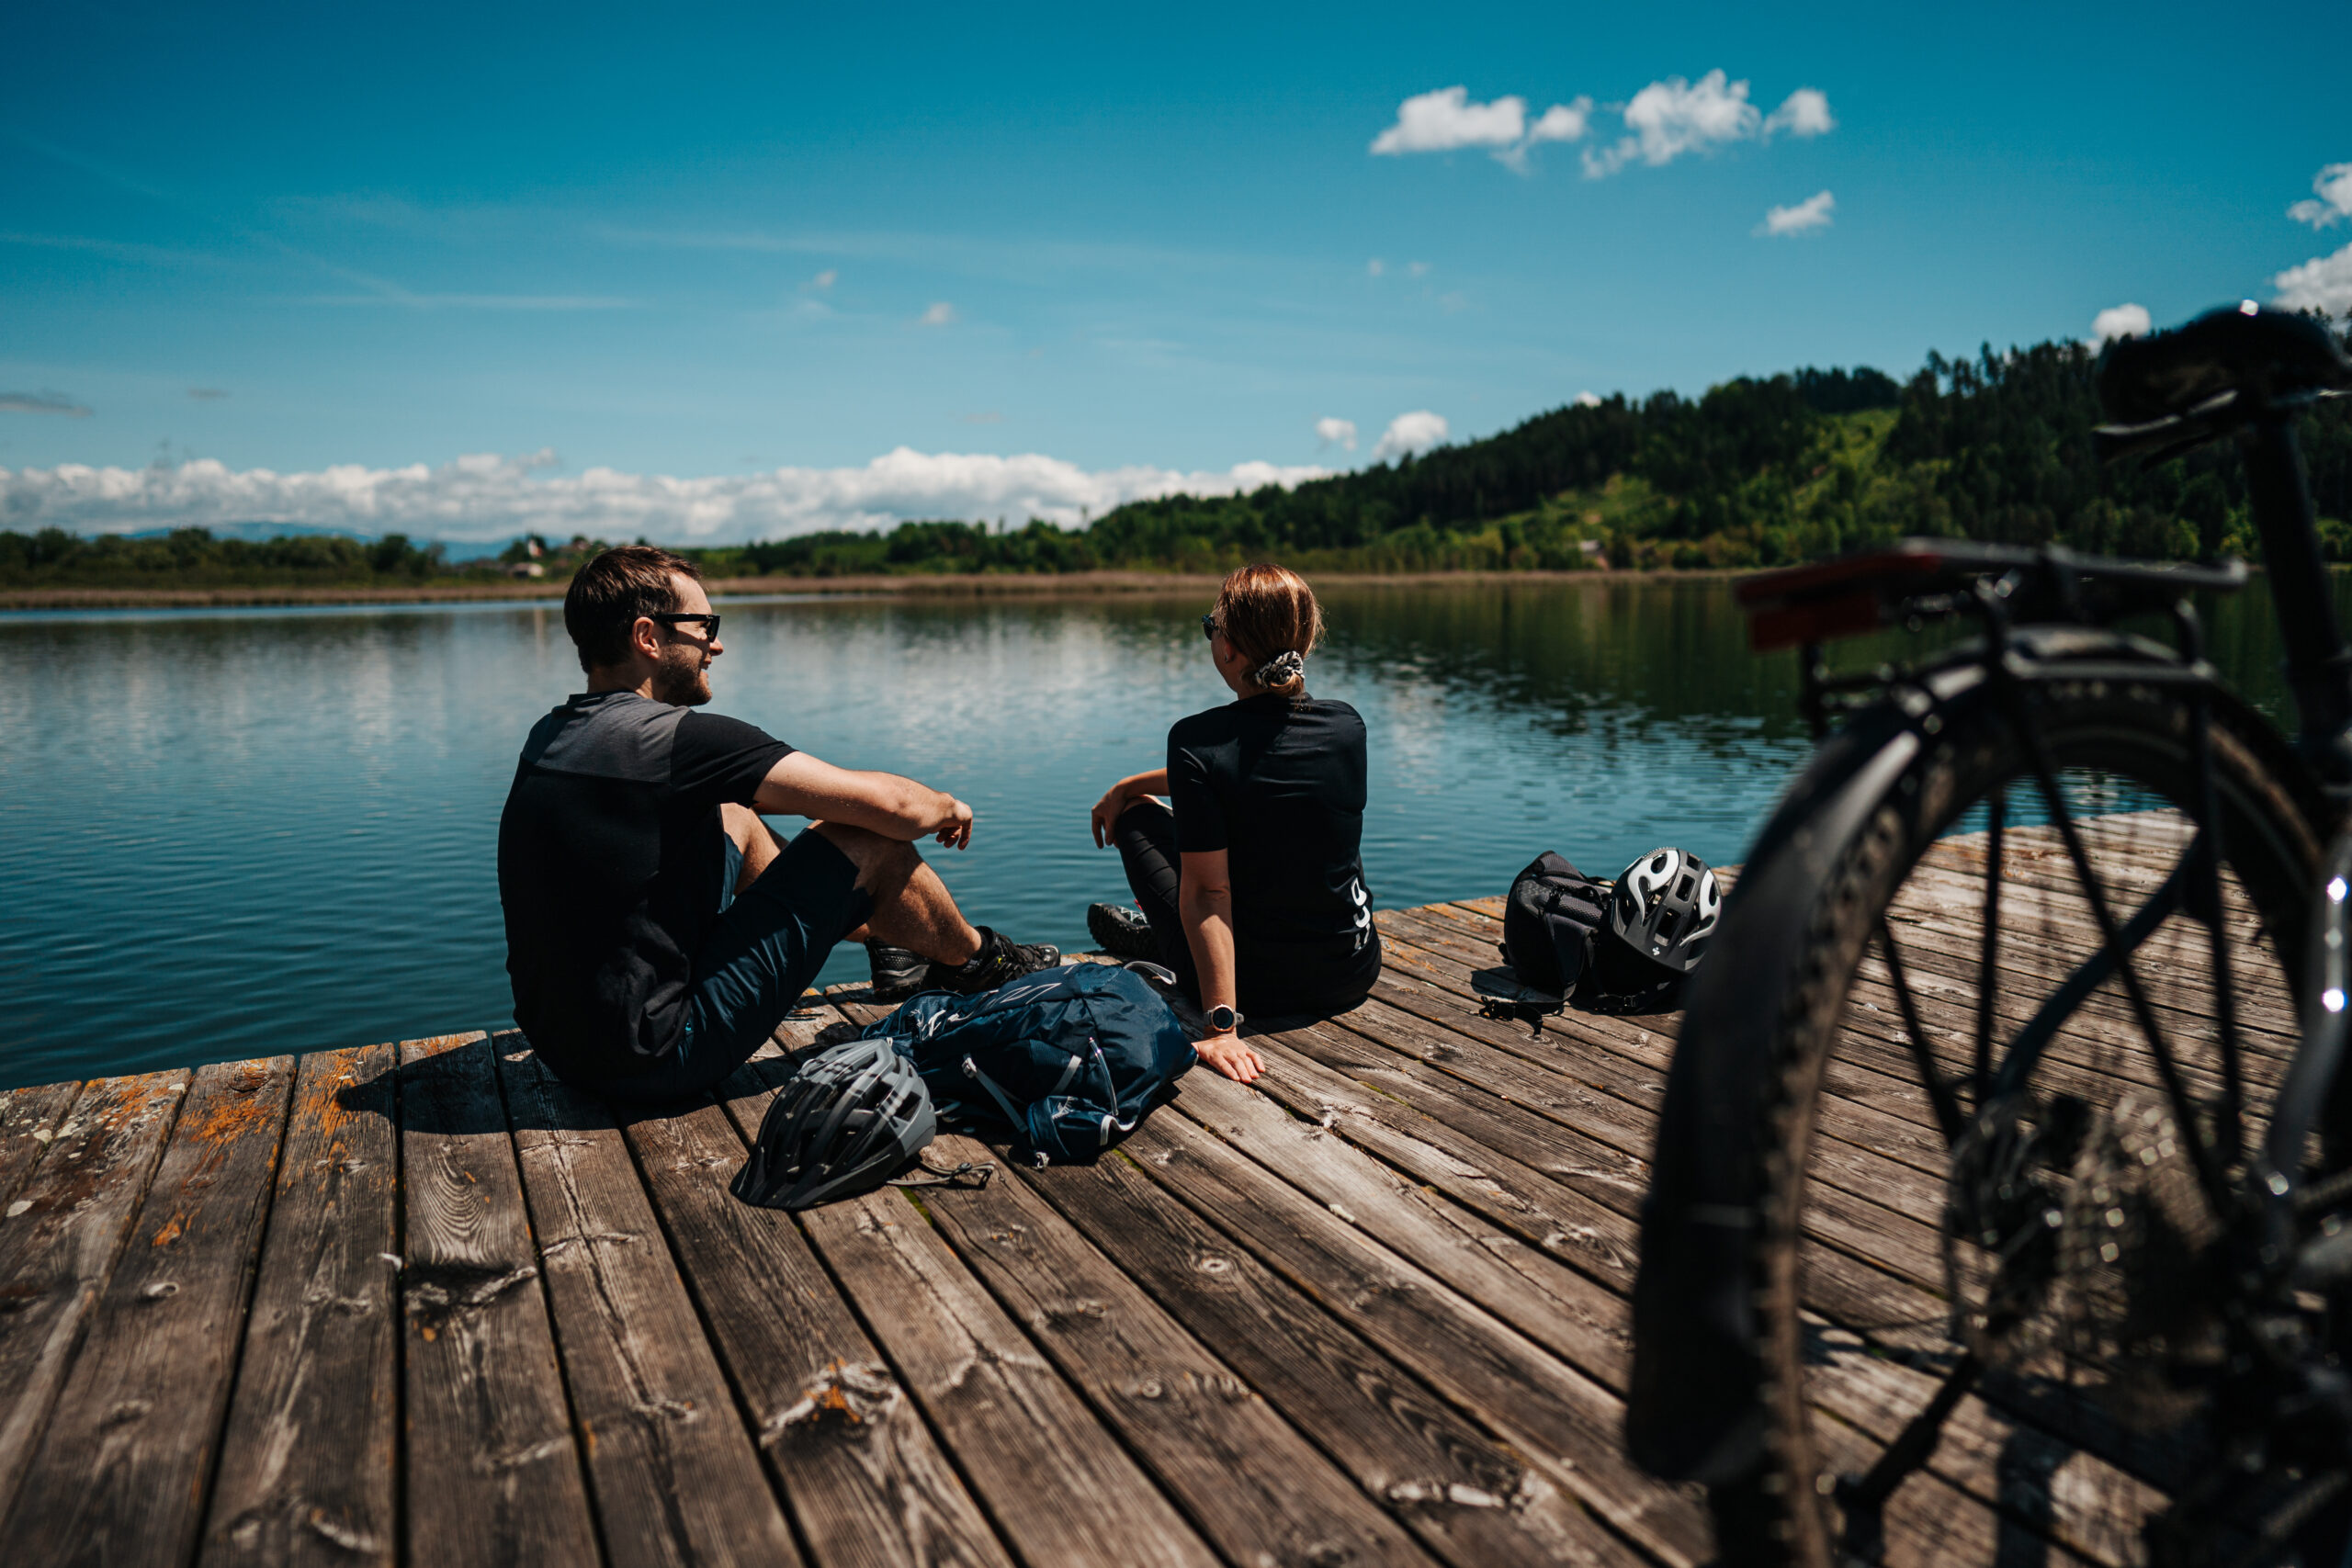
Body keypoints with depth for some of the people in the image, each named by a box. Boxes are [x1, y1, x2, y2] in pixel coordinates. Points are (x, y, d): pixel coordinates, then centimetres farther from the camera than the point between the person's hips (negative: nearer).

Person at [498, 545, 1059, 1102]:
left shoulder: (548, 738, 7)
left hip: (560, 1045, 9)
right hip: (659, 1060, -9)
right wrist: (948, 806, 8)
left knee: (734, 817, 22)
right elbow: (889, 805, -17)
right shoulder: (680, 736, -19)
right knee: (867, 841, -3)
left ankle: (889, 940, 41)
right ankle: (974, 960, 26)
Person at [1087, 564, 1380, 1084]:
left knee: (1138, 817, 15)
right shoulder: (1347, 725, -3)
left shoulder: (1196, 740, -19)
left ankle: (1164, 941, 39)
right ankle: (1159, 938, 52)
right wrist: (1130, 783, 19)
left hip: (1255, 983, -4)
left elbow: (1208, 891, -23)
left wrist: (1220, 1026, -23)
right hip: (1352, 977, 5)